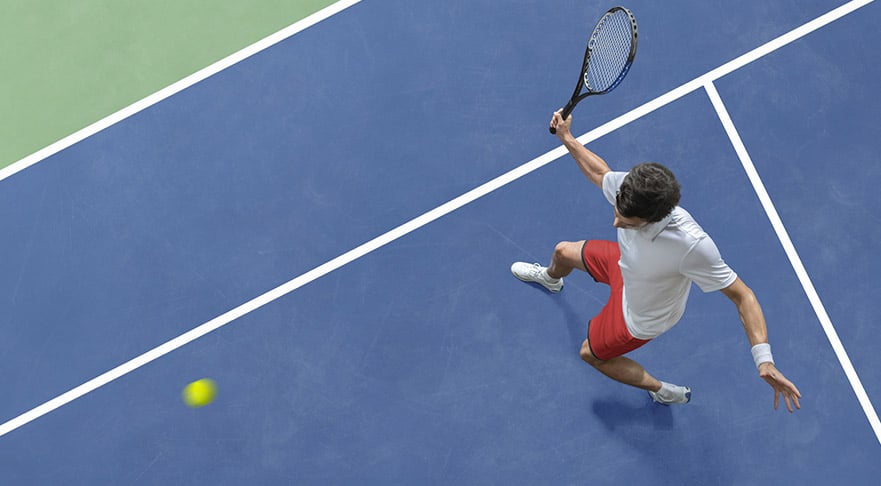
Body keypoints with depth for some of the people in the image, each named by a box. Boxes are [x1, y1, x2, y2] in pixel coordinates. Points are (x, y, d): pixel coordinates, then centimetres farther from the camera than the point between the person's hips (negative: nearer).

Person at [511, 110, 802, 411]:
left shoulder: (692, 246, -50)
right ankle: (551, 278, 71)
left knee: (591, 353, 17)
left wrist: (765, 361, -50)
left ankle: (664, 392, 40)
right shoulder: (627, 187, -34)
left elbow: (743, 297, -41)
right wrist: (567, 138, -2)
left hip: (641, 317, -6)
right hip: (624, 264, 6)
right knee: (563, 252, 29)